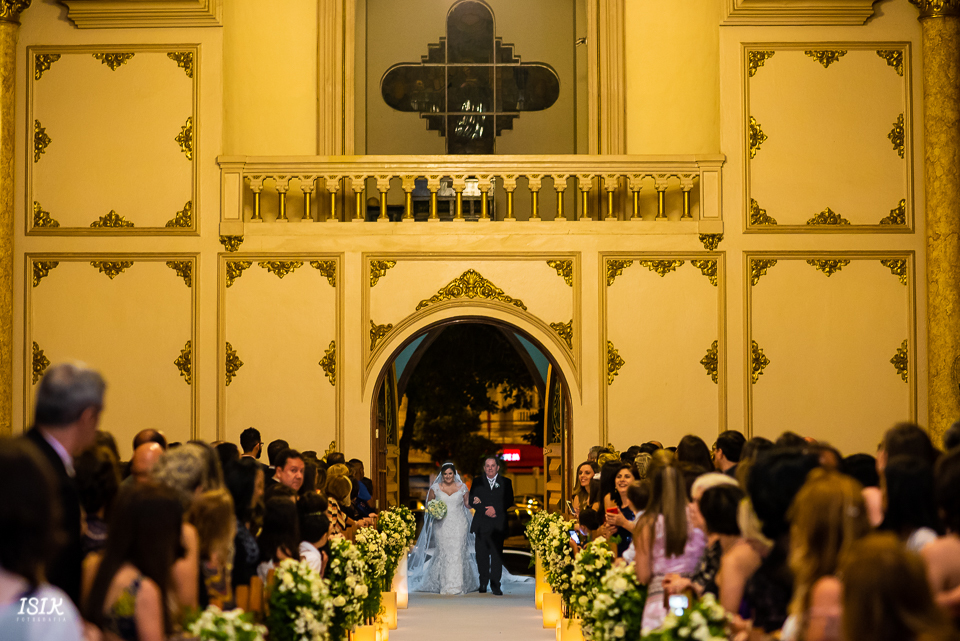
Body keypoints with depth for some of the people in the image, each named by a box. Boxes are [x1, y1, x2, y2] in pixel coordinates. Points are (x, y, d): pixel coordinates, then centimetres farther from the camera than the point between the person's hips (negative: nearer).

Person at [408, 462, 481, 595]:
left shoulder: (462, 487, 6)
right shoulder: (435, 488, 5)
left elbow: (468, 504, 12)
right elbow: (429, 503, 13)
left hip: (459, 524, 0)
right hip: (442, 524, 0)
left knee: (458, 553, -6)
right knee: (443, 553, -6)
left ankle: (458, 586, -2)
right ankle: (445, 586, -1)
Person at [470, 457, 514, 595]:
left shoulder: (505, 482, 10)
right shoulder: (477, 482, 12)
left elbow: (509, 501, 3)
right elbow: (472, 501, 3)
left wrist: (496, 509, -12)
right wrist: (485, 511, -11)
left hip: (498, 525, -1)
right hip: (482, 525, 1)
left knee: (497, 555, -4)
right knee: (482, 555, 2)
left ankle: (495, 585, -2)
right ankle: (483, 584, 15)